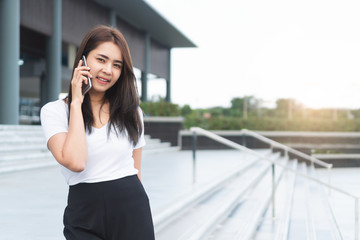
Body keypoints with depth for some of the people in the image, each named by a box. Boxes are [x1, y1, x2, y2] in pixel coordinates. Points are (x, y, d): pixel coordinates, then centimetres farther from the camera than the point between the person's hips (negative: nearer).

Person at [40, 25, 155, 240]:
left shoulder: (131, 112, 10)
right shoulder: (54, 111, -2)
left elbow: (136, 171, 14)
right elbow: (75, 162, -19)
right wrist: (76, 103, -11)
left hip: (132, 212, 3)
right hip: (85, 220, -2)